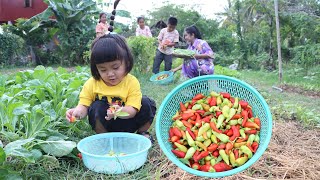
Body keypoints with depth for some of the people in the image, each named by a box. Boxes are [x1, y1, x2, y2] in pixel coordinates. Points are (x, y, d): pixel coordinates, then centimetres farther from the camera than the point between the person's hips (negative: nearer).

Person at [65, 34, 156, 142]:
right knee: (97, 107, -29)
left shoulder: (132, 82, -19)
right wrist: (78, 111, -38)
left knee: (146, 103, -22)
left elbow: (132, 110, -25)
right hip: (105, 126, 1)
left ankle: (142, 133, 5)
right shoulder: (92, 84, -14)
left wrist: (121, 111, -49)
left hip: (127, 122, 0)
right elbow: (84, 105, -13)